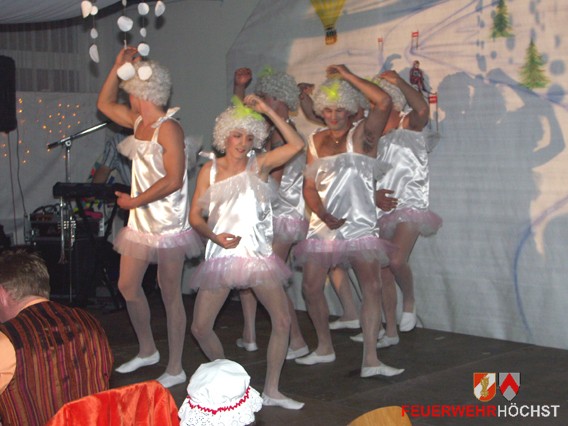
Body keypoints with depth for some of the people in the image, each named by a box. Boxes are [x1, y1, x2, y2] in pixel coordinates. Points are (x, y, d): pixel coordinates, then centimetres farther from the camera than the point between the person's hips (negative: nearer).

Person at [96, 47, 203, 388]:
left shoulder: (168, 129, -17)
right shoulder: (139, 122, 9)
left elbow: (173, 180, -23)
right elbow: (105, 104, 22)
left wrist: (135, 201, -14)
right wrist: (119, 66, 11)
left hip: (168, 223, -9)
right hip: (140, 222, 9)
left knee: (170, 293, 0)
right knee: (127, 286, 12)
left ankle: (175, 370, 9)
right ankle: (147, 351, 31)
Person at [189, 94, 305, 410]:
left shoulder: (259, 165, 4)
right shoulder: (210, 170, 5)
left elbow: (296, 144, -8)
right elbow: (195, 215, 3)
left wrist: (267, 110, -9)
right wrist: (215, 237, -16)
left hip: (258, 254, 0)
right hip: (221, 255, 0)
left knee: (282, 321, -7)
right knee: (200, 328, -3)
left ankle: (271, 391, 8)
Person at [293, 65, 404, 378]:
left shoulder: (362, 135, -3)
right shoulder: (317, 140, 10)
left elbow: (383, 102, -21)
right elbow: (309, 185, 7)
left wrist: (347, 75, -14)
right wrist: (324, 215, -12)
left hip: (359, 224, -4)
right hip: (323, 224, 4)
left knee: (372, 287, -12)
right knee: (311, 287, 4)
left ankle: (371, 361, -9)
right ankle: (324, 348, 24)